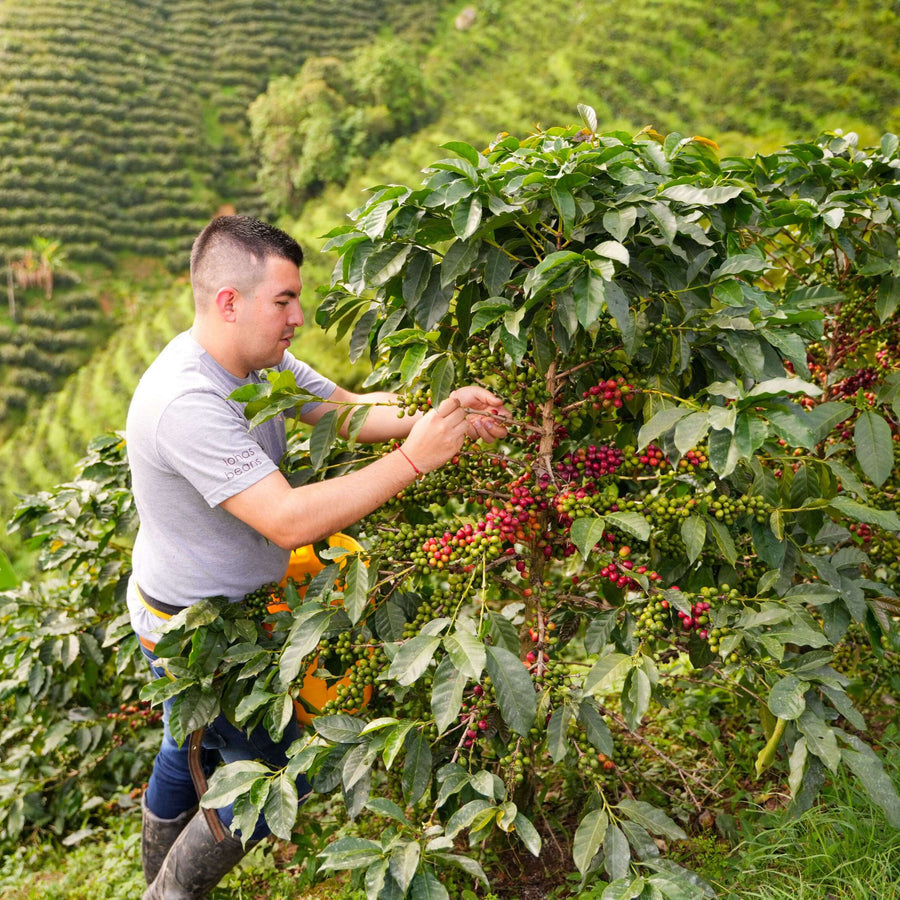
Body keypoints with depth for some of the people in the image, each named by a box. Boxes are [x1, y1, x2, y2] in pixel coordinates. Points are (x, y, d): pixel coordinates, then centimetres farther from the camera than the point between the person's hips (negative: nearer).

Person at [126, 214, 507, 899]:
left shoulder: (258, 358, -5)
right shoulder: (185, 402, -34)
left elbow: (350, 408, 0)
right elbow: (289, 521, -39)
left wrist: (440, 413, -17)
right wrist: (411, 460, -36)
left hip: (227, 607, 9)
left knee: (190, 750, 28)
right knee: (277, 774, 4)